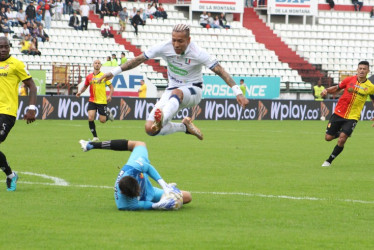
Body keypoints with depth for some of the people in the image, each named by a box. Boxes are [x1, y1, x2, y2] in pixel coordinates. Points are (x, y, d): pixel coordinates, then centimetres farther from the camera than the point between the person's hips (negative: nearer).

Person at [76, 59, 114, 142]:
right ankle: (95, 137, -1)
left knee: (102, 120, -1)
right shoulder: (89, 77, 4)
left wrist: (109, 96, -13)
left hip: (102, 101, -2)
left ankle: (108, 112, 36)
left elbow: (111, 87, 2)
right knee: (90, 118, -15)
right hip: (92, 100, 2)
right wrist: (80, 92, 0)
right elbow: (85, 86, 19)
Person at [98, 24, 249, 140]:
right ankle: (184, 126, 6)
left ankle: (161, 120, -70)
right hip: (172, 91, 4)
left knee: (176, 93, -43)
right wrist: (114, 72, -4)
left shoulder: (197, 53, -19)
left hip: (193, 90, -4)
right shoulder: (165, 48, -11)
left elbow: (220, 71, -19)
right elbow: (139, 59, -2)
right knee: (149, 129, -15)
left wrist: (238, 92, -28)